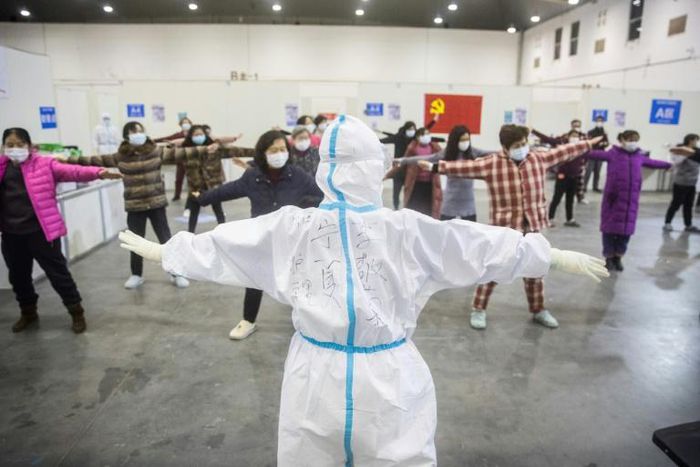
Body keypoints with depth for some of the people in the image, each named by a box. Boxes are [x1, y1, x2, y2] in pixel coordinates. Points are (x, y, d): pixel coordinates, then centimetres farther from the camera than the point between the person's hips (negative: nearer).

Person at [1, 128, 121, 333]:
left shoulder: (44, 164, -4)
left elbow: (71, 171, -20)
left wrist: (97, 172, -37)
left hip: (40, 231, -5)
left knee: (58, 273, 1)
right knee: (18, 276, 18)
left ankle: (77, 313, 16)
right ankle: (28, 313, 39)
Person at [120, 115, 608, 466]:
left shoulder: (291, 228, -8)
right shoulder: (411, 231, -13)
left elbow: (219, 245, 4)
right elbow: (489, 246, -3)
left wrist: (159, 249, 22)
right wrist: (562, 256, 10)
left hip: (317, 378, 2)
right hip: (390, 382, -1)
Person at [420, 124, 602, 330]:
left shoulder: (539, 158, 4)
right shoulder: (491, 164, -10)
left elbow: (562, 152, 17)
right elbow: (463, 167, -15)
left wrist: (588, 144, 25)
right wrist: (435, 167, -22)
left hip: (532, 228, 4)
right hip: (503, 228, -4)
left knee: (534, 271, 16)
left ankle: (539, 311, 34)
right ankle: (478, 310, 19)